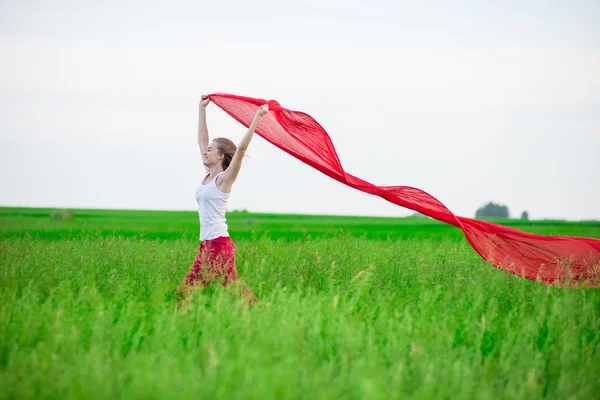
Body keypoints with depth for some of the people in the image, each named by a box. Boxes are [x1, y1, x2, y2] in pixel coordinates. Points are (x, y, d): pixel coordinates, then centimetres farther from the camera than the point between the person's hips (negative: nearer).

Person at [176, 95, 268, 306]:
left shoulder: (224, 178, -7)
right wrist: (202, 109, 23)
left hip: (218, 244, -8)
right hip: (207, 243, 8)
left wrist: (257, 117, -19)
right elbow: (201, 140, 20)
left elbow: (241, 148, -18)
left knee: (189, 291, -11)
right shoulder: (208, 175, 13)